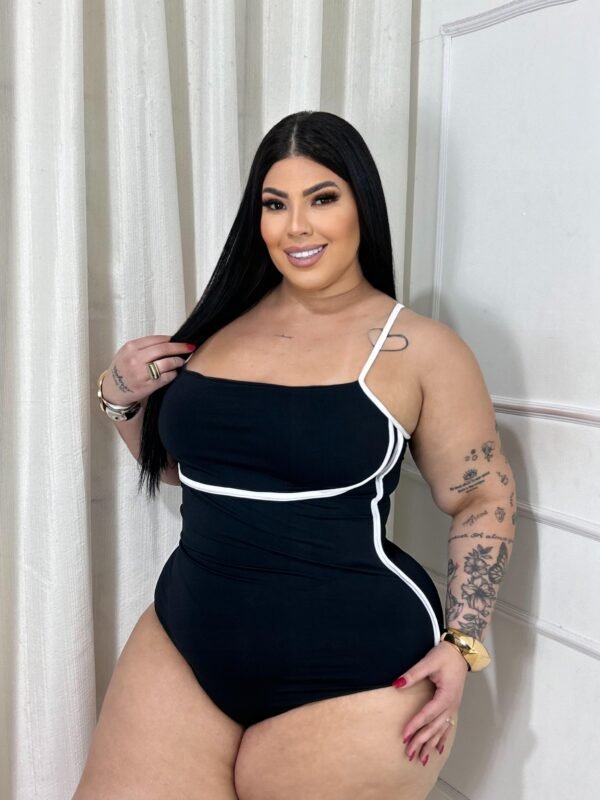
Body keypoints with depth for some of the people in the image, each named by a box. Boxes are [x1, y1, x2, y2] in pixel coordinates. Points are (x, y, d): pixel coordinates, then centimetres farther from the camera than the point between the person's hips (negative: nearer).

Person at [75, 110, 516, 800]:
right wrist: (120, 397, 1)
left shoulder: (422, 348, -8)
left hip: (353, 675, -4)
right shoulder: (225, 321, 6)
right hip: (184, 648, 5)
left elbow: (484, 499, -1)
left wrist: (462, 644, -8)